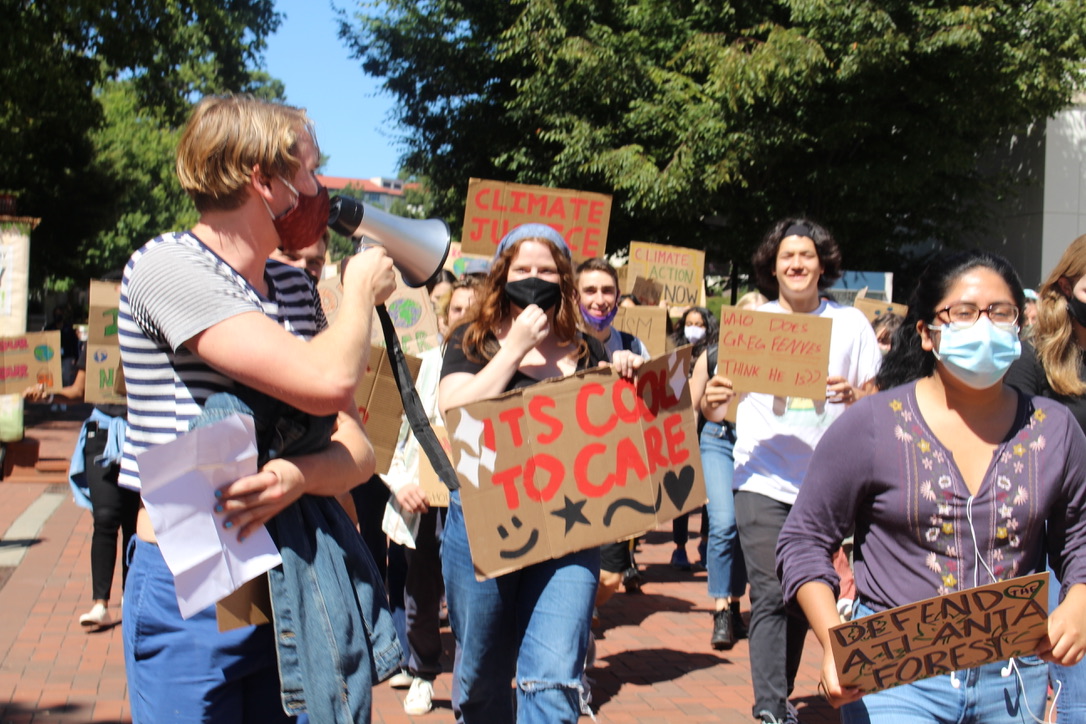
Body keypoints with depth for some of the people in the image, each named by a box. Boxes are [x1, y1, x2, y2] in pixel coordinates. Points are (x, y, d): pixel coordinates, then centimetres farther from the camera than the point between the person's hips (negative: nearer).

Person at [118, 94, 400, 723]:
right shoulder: (166, 266, -14)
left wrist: (297, 476, -20)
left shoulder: (296, 288, 8)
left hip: (293, 584, 6)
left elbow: (357, 450, 2)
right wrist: (361, 290, -7)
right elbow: (326, 382, -26)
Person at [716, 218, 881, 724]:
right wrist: (714, 401, -20)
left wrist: (854, 394, -15)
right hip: (763, 481, -2)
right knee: (771, 596, -10)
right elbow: (719, 409, 3)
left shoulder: (850, 323, 6)